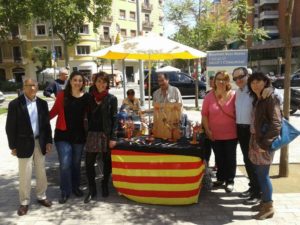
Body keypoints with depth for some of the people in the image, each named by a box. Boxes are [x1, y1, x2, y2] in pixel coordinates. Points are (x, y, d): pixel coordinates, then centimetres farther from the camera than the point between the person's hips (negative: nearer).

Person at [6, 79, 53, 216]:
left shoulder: (42, 103, 4)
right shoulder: (15, 104, -8)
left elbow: (46, 124, 7)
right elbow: (10, 127, -6)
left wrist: (48, 141, 3)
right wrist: (13, 146, -7)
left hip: (40, 142, 4)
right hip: (24, 144, -3)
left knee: (41, 172, 14)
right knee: (25, 175, 5)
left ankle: (41, 196, 31)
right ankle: (24, 202, 21)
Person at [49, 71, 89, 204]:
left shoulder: (86, 97, -3)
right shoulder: (62, 95, -4)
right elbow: (54, 111, -1)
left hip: (79, 135, 2)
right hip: (63, 134, -1)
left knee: (76, 163, 16)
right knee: (65, 164, -3)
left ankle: (75, 187, 35)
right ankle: (65, 192, 16)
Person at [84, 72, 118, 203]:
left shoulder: (111, 99, -2)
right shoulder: (90, 97, 6)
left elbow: (114, 119, -5)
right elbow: (88, 116, 8)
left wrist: (113, 137, -11)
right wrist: (86, 133, 3)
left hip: (106, 134, -2)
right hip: (92, 133, 2)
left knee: (106, 162, 10)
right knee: (89, 163, 0)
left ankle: (105, 186, 31)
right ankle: (92, 190, 15)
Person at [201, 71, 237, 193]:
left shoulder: (233, 95, -7)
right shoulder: (209, 96, -2)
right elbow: (204, 114, 0)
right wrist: (207, 129, -6)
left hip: (231, 134, -2)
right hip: (215, 134, 2)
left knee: (230, 157, 11)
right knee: (219, 157, 16)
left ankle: (230, 180, 27)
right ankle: (220, 178, 34)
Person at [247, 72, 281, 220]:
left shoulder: (271, 98, -12)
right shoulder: (257, 100, 13)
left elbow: (276, 124, -19)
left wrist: (265, 143, -20)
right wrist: (255, 142, 10)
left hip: (264, 142, -8)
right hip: (256, 140, 8)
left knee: (263, 175, -1)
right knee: (260, 174, 14)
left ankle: (269, 207, 12)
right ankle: (264, 202, 28)